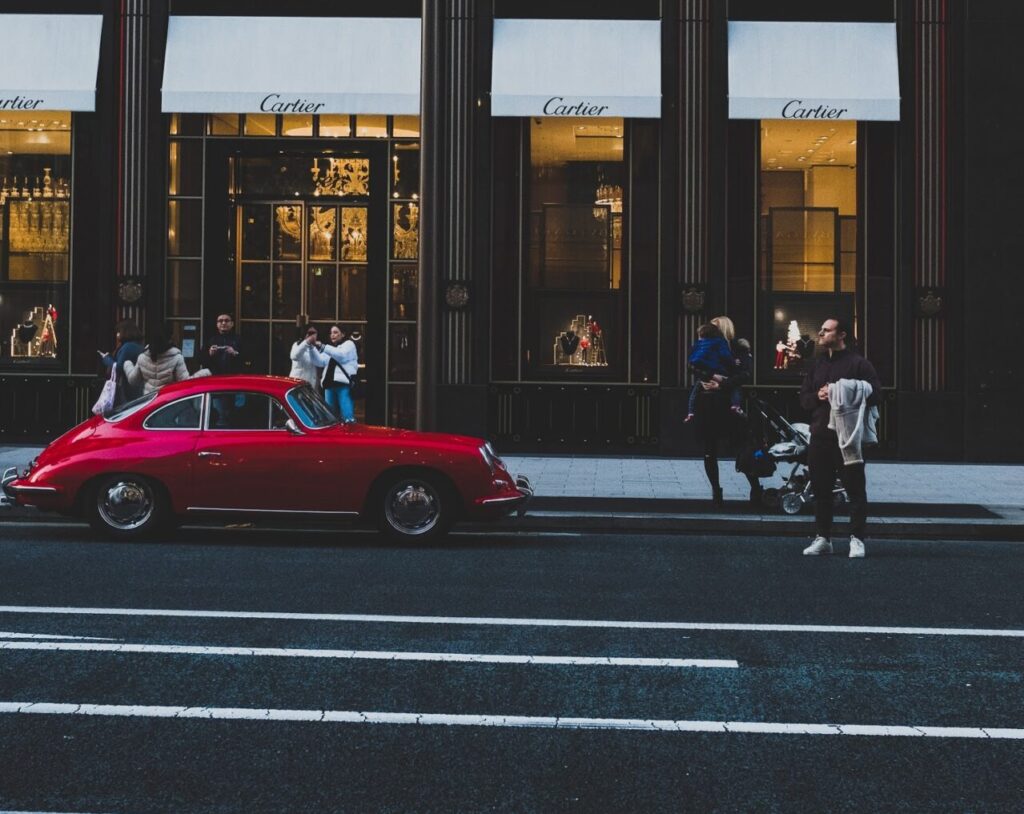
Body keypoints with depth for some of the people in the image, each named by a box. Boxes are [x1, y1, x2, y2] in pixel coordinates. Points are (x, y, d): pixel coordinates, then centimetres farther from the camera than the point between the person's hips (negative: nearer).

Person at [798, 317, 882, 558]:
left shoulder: (858, 363, -1)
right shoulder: (817, 365, 17)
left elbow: (875, 394, -8)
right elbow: (803, 397, 17)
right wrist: (818, 396, -5)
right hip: (820, 436, 6)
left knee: (855, 488, -2)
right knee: (821, 488, 8)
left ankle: (857, 539, 3)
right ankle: (823, 538, 16)